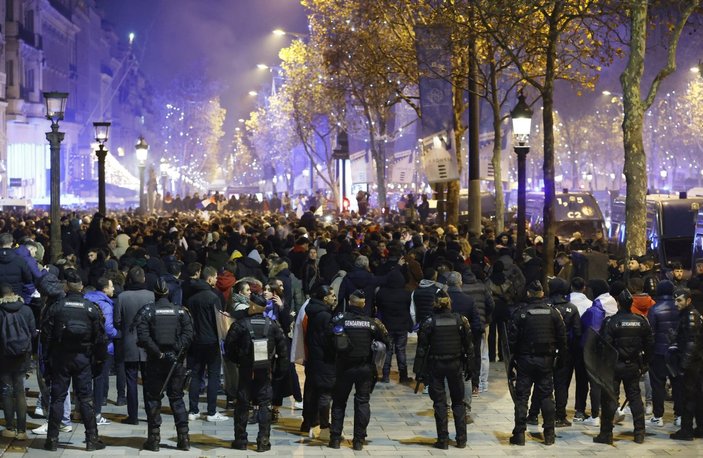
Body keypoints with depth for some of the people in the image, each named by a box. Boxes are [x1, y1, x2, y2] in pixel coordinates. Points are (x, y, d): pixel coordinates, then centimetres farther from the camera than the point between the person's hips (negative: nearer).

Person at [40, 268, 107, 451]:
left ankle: (52, 439, 7)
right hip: (83, 358, 1)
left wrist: (47, 359, 7)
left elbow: (46, 335, -3)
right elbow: (100, 337, -1)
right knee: (85, 398, 4)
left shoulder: (55, 307, -5)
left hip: (60, 359, -1)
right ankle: (92, 439, 4)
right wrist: (100, 357, 9)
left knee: (57, 398, 5)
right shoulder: (91, 308, -3)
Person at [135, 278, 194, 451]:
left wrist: (157, 353, -10)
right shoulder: (180, 311, 1)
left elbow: (143, 337, -15)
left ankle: (154, 438, 7)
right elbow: (188, 335, -9)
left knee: (152, 398, 8)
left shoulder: (147, 311, -5)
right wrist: (178, 351, -7)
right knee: (177, 398, 11)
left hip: (155, 361, -2)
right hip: (176, 361, 2)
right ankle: (183, 437, 8)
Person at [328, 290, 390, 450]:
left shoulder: (339, 319, -8)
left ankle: (335, 438, 10)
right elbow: (386, 341, -2)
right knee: (362, 402, 8)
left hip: (344, 367, 0)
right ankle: (359, 440, 7)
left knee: (339, 401, 12)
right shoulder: (371, 322, -7)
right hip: (365, 368, 0)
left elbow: (331, 341, -5)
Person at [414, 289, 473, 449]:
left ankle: (443, 440, 4)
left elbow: (422, 348, -7)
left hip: (435, 365, -2)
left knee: (439, 403, 5)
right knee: (458, 402, 13)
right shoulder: (461, 320, -3)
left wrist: (419, 370, -1)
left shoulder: (429, 322, -9)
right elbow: (469, 346, 1)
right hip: (456, 365, 2)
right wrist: (470, 368, 9)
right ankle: (461, 439, 13)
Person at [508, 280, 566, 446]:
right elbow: (562, 337, 1)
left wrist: (513, 355, 5)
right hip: (546, 360, 2)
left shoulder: (520, 312, -9)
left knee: (521, 396, 3)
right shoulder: (553, 312, -1)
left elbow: (512, 338, -8)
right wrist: (560, 354, 11)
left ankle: (519, 434, 0)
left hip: (525, 359, -2)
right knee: (546, 396, 9)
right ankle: (549, 434, 9)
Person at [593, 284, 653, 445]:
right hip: (634, 366, 4)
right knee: (635, 397, 12)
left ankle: (606, 433, 4)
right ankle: (639, 433, 12)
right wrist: (644, 363, 17)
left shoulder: (610, 322, -14)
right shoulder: (641, 321, 1)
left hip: (614, 366, -4)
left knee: (609, 398, 2)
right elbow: (649, 344, 7)